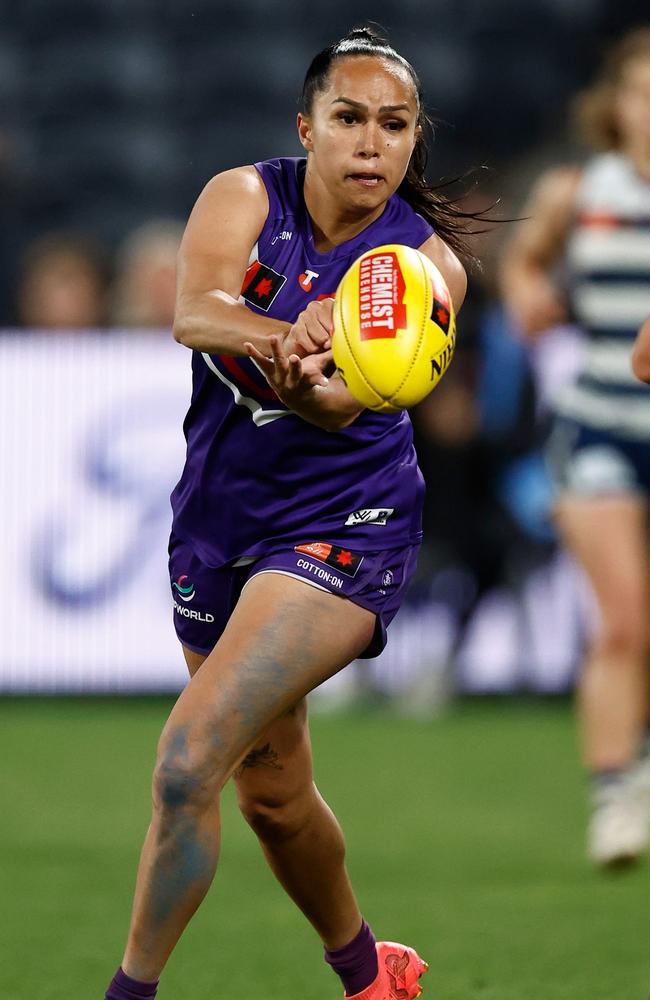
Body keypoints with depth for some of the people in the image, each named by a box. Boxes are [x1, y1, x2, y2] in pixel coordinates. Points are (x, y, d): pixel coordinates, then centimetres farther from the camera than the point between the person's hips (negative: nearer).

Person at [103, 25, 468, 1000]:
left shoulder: (426, 263, -10)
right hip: (219, 523, 4)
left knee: (189, 760, -22)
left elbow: (345, 405, -25)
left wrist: (307, 381, -49)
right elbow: (193, 311, -26)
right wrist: (291, 336, -48)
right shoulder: (244, 197, -6)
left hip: (343, 527, -4)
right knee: (271, 792, 18)